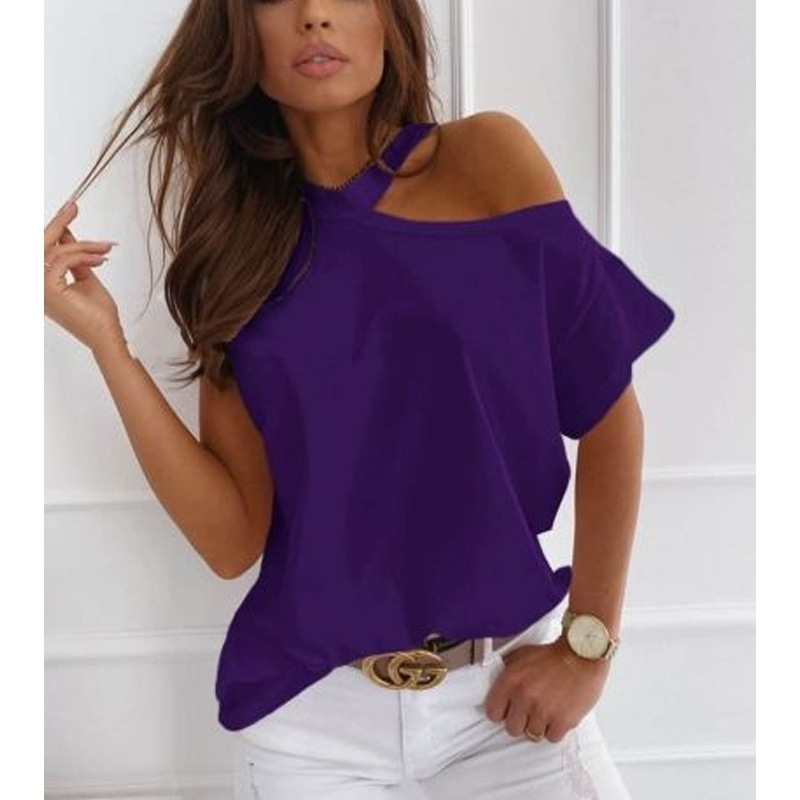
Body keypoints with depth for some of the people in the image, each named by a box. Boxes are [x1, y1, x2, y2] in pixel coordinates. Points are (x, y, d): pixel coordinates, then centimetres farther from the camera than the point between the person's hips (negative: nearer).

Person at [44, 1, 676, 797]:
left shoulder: (486, 159, -6)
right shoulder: (240, 246, 0)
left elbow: (610, 416, -4)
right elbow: (233, 540, -6)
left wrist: (588, 644, -7)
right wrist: (106, 341, -12)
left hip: (506, 684, -1)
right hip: (312, 710, 2)